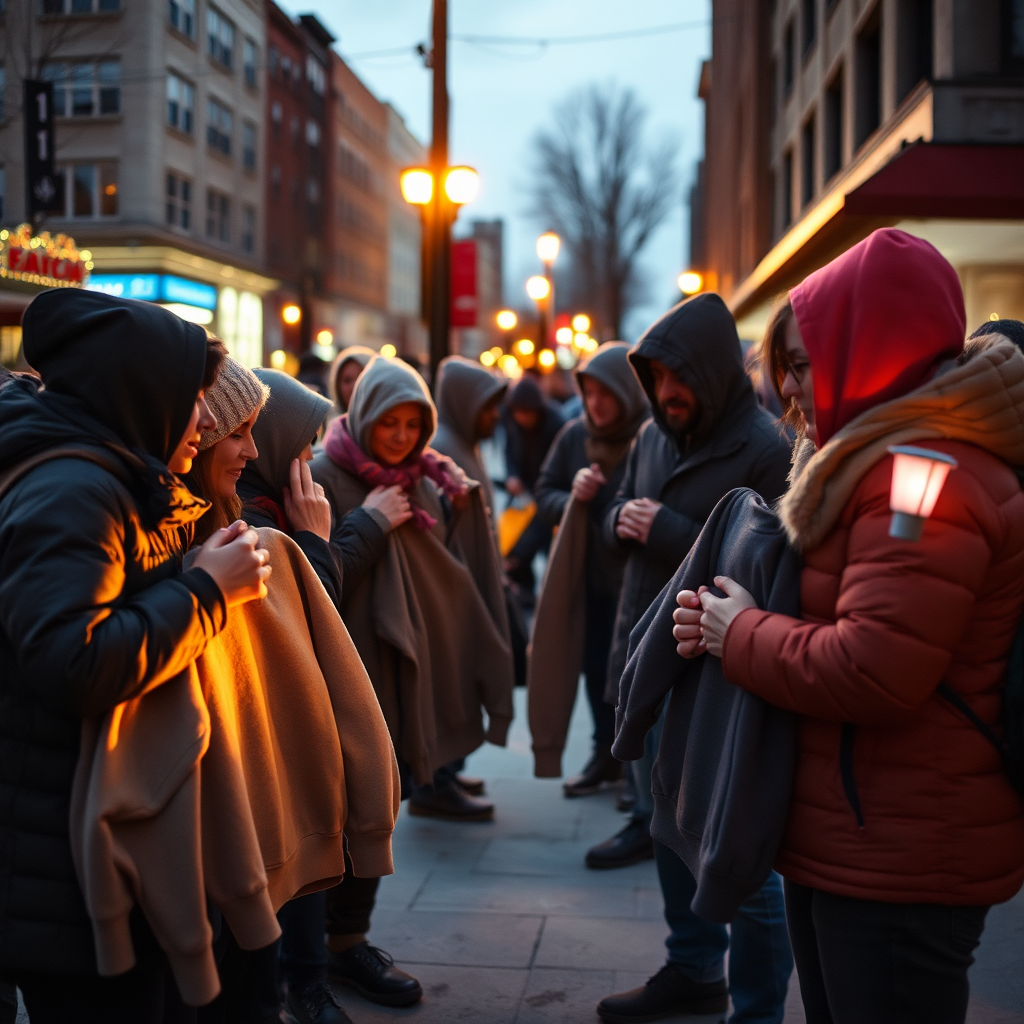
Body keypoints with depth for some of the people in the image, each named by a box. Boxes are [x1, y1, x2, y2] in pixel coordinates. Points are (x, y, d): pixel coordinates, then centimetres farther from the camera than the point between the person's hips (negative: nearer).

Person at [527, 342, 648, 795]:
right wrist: (571, 498, -12)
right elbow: (544, 494, 8)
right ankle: (606, 754, 32)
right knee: (597, 669, 15)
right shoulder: (574, 435, 1)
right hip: (591, 575, 5)